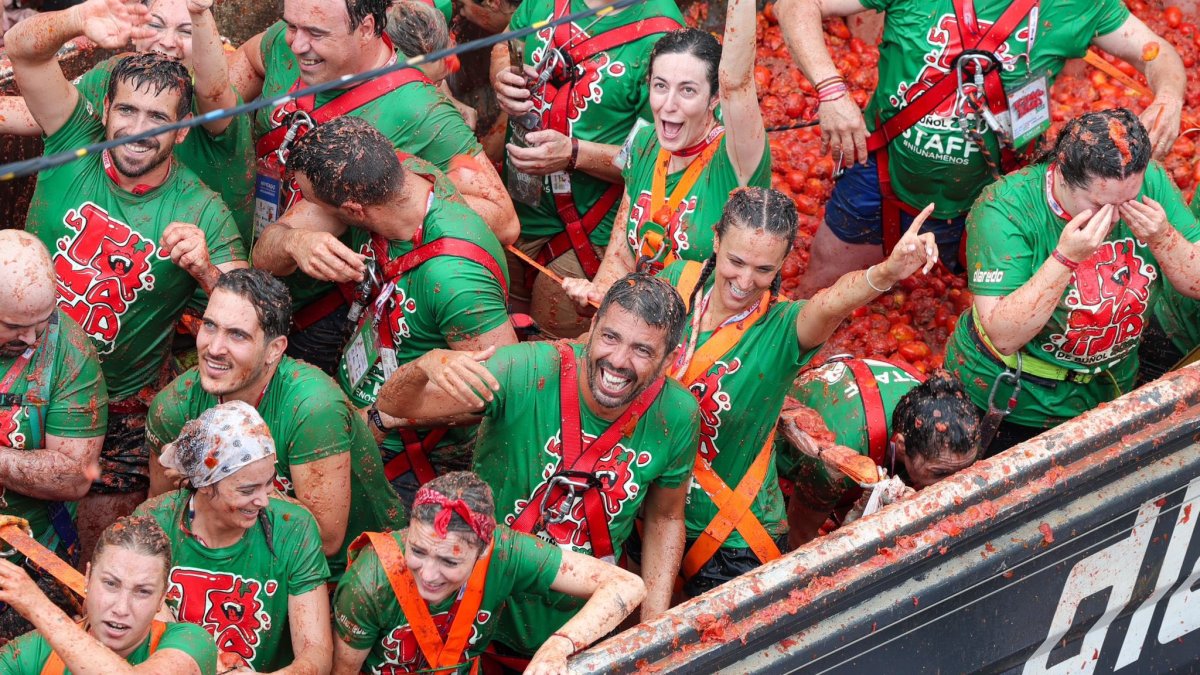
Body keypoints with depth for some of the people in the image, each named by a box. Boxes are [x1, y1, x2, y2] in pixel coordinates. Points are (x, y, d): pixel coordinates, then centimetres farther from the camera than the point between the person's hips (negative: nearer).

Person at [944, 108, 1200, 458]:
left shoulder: (1150, 183, -16)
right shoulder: (1004, 209, -29)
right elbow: (1004, 336, -33)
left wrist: (1163, 237, -29)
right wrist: (1066, 257, -42)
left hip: (1106, 393, 4)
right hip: (1011, 401, -4)